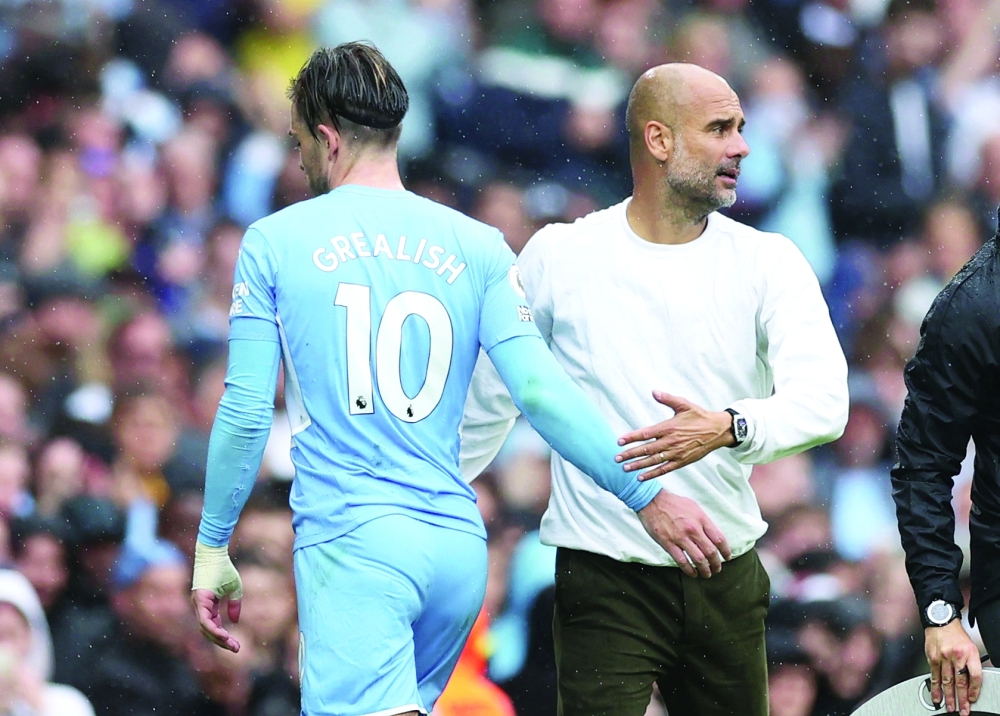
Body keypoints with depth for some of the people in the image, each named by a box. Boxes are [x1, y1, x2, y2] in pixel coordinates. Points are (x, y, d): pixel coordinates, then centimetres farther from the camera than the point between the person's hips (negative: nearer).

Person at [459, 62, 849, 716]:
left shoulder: (768, 263, 2)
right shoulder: (558, 257, 0)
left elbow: (823, 399, -13)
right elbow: (489, 401, 13)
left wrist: (729, 428, -33)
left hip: (727, 580, 3)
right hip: (604, 582, -3)